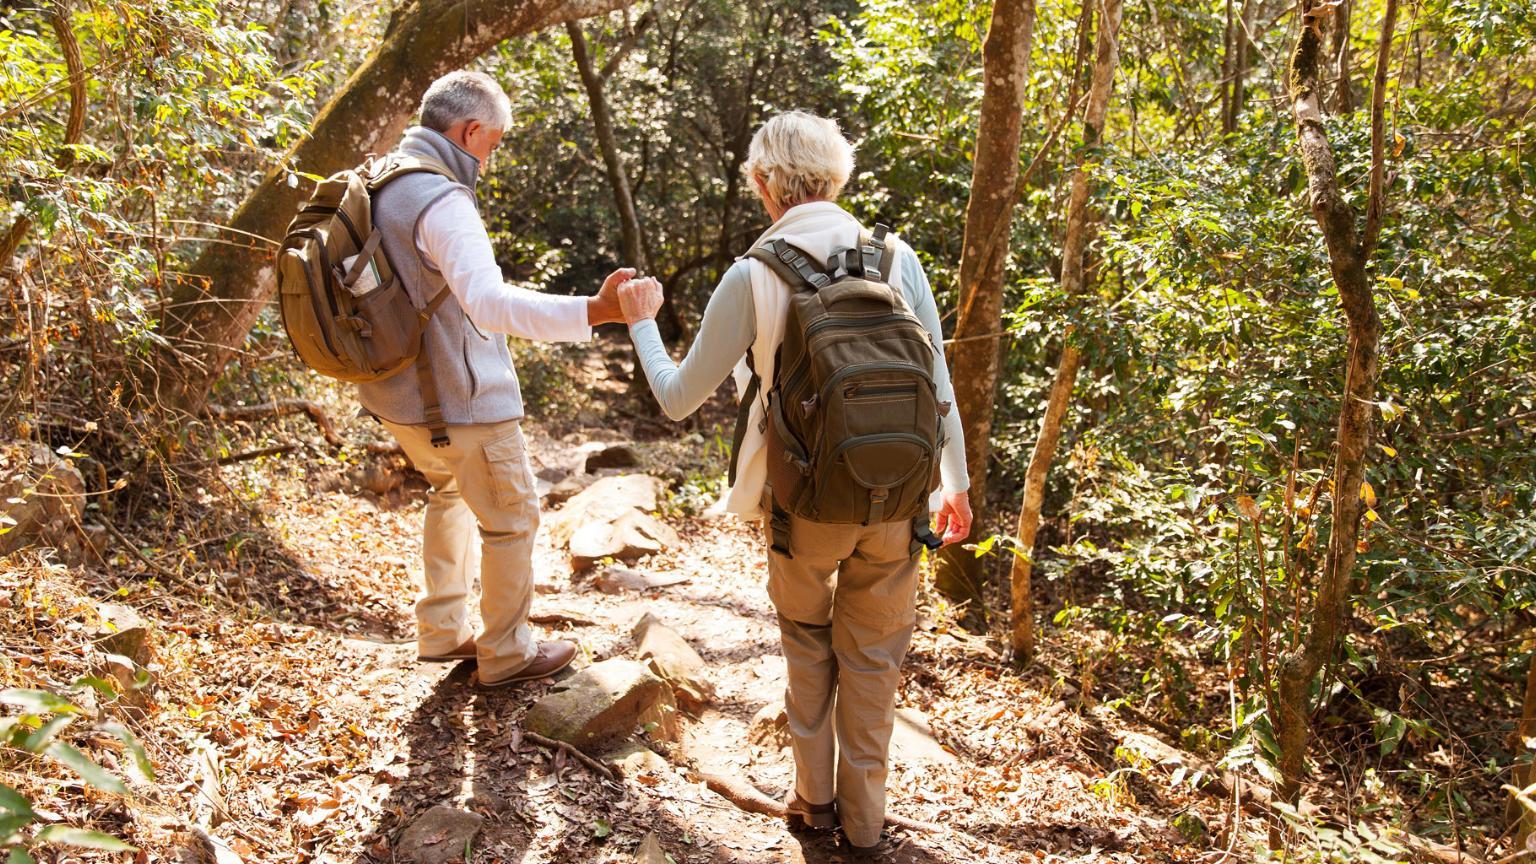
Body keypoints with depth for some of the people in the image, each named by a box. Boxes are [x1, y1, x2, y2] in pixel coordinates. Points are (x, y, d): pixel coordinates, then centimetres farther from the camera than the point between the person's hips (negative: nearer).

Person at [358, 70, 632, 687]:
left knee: (449, 492, 30)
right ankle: (507, 654, 24)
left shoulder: (376, 184, 4)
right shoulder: (441, 202, -25)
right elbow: (491, 304, -39)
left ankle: (442, 630, 38)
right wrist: (593, 312, -47)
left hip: (395, 394, 9)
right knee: (511, 519, 10)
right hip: (460, 402, -9)